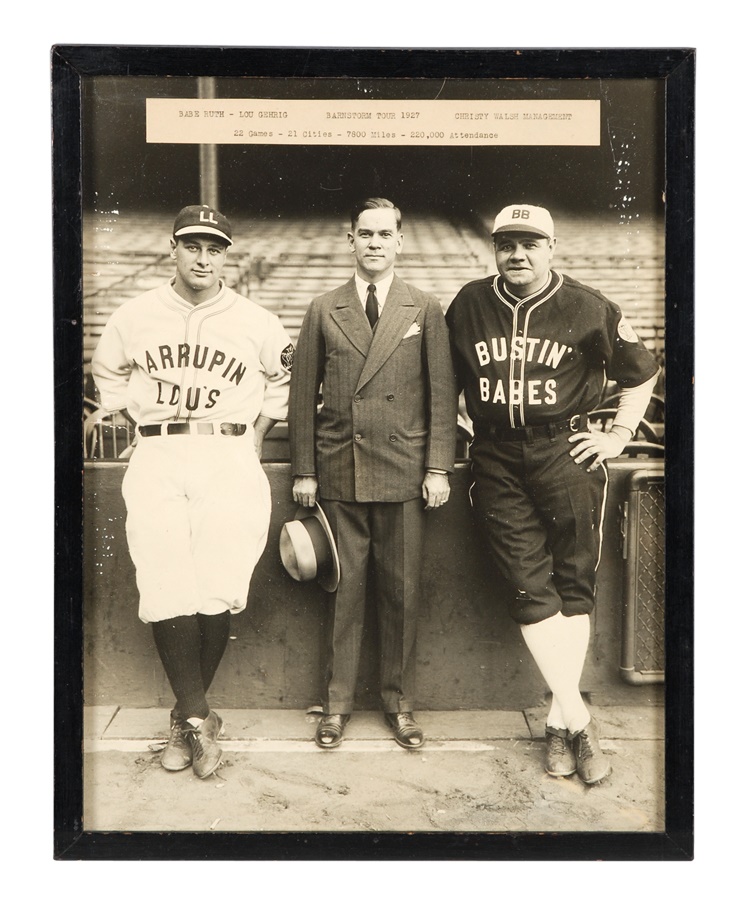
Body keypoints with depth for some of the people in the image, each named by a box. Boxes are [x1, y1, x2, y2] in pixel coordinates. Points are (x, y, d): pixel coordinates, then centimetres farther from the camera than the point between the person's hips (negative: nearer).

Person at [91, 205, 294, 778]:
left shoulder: (258, 324, 5)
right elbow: (109, 375, 23)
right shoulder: (135, 317, 9)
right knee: (167, 595, -9)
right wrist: (148, 431, 13)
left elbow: (283, 382, 19)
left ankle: (188, 715, 12)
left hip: (228, 459, -1)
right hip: (155, 462, 1)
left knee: (217, 596, -8)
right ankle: (199, 720, 4)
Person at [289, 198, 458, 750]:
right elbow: (303, 396, 7)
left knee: (402, 591, 5)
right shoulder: (323, 311, 8)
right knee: (344, 590, 7)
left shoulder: (425, 311, 7)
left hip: (403, 473, 0)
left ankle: (400, 702, 21)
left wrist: (439, 467, -4)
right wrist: (304, 470, 3)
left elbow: (442, 394, 3)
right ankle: (338, 702, 21)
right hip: (339, 474, 1)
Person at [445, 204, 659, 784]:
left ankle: (560, 724, 15)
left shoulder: (589, 309, 1)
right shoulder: (468, 305, 7)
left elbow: (642, 373, 12)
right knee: (530, 586, -4)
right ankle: (579, 721, 4)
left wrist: (619, 436, 5)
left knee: (574, 584, 2)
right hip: (496, 459, 1)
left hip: (565, 452, -1)